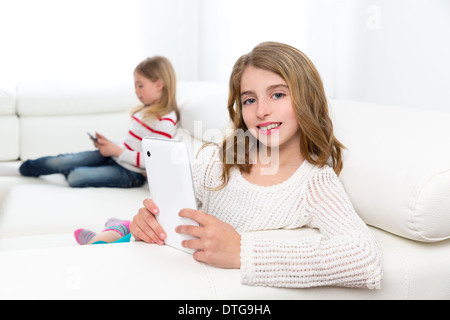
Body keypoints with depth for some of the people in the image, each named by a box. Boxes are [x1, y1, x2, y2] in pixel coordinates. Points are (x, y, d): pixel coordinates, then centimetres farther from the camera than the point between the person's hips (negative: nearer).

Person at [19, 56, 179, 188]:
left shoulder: (165, 121, -20)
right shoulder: (146, 110, 11)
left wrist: (117, 151, -19)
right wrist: (109, 144, 2)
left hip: (130, 173, -8)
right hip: (115, 155, 8)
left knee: (75, 178, -20)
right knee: (62, 162, -2)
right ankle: (27, 167, 20)